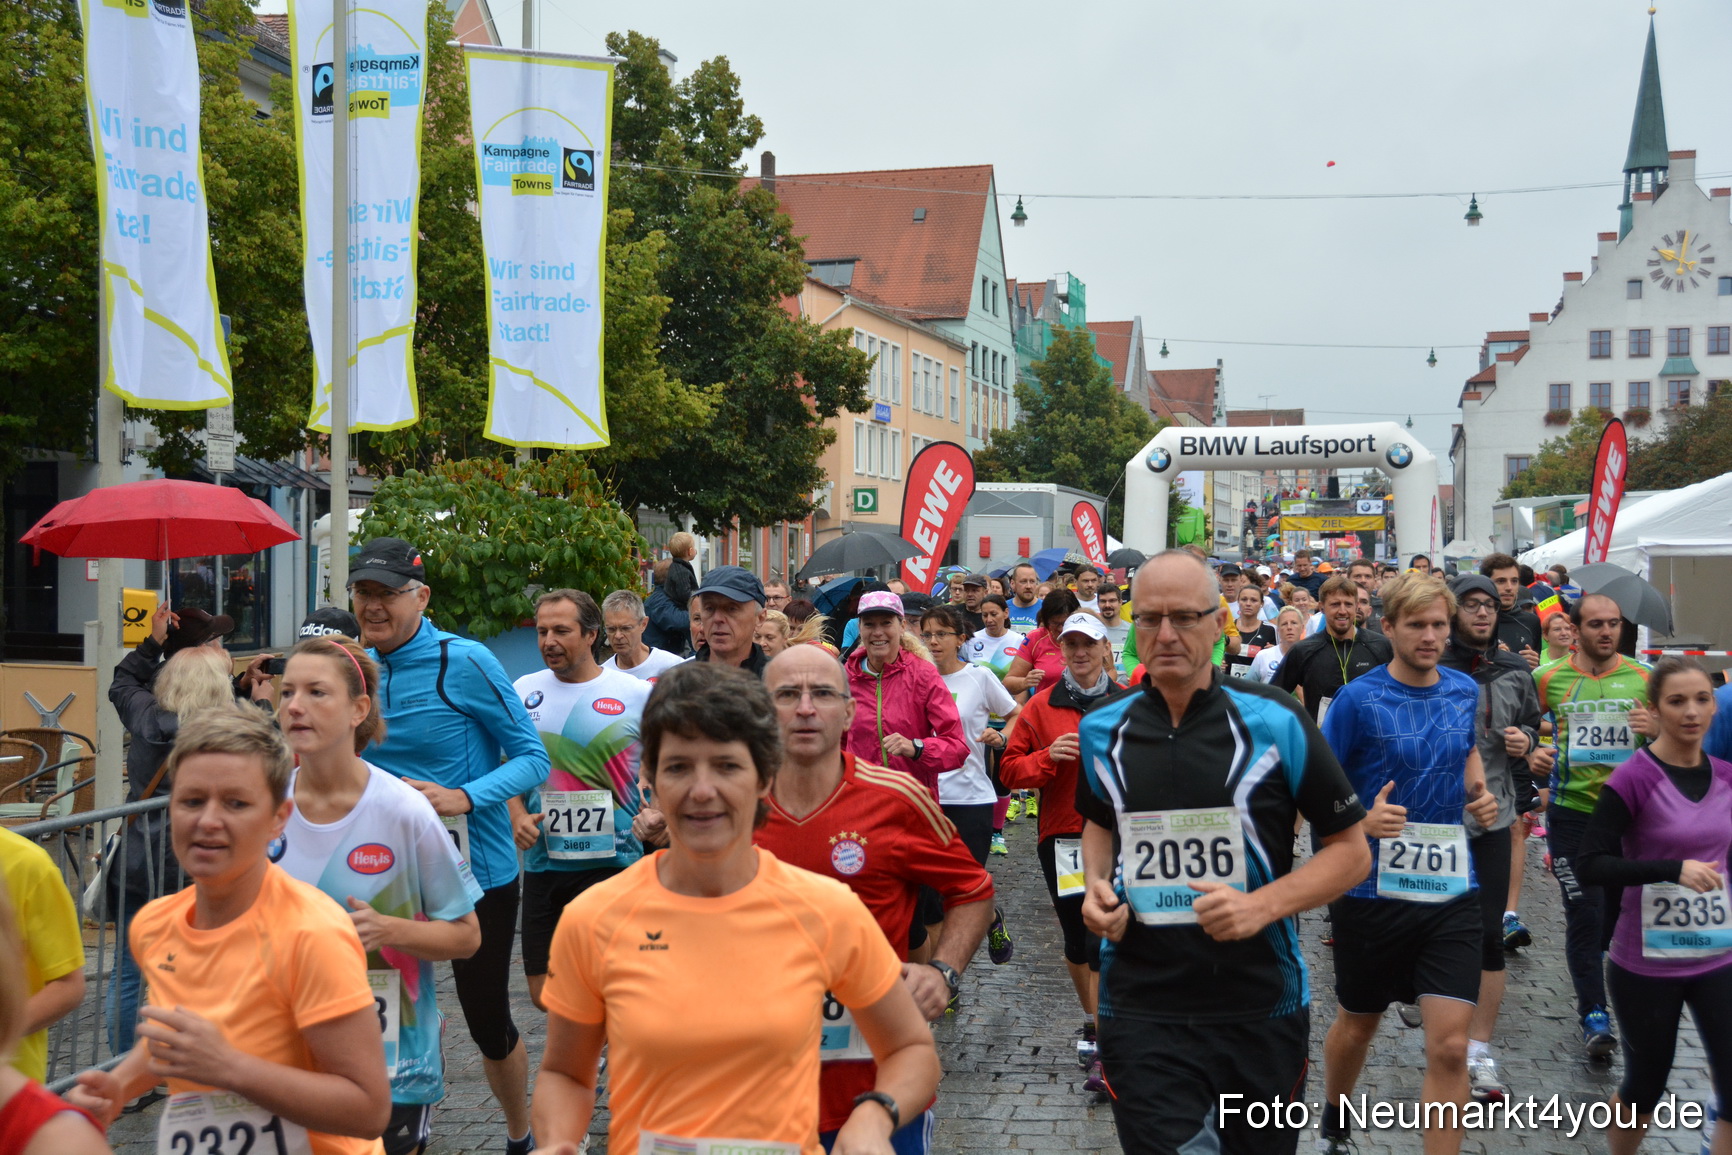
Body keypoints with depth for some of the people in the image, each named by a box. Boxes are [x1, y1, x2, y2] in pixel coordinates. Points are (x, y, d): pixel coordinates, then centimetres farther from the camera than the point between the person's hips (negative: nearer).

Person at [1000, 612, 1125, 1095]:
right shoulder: (1041, 706, 6)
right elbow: (1011, 769, 5)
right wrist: (1048, 756, -12)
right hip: (1061, 834, 2)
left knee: (1105, 938, -10)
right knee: (1076, 939, 10)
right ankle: (1094, 1019, 34)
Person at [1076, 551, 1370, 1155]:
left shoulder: (1275, 722, -8)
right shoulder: (1102, 730, 1)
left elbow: (1351, 848, -2)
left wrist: (1263, 905, -17)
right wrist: (1096, 884, 1)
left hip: (1260, 1008, -1)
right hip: (1140, 1011, 1)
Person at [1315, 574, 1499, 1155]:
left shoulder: (1465, 691, 3)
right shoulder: (1358, 698, -11)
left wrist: (1479, 792, 5)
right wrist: (1363, 819, -26)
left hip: (1451, 889, 3)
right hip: (1372, 889, -2)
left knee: (1449, 1046, -7)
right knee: (1357, 1026, 17)